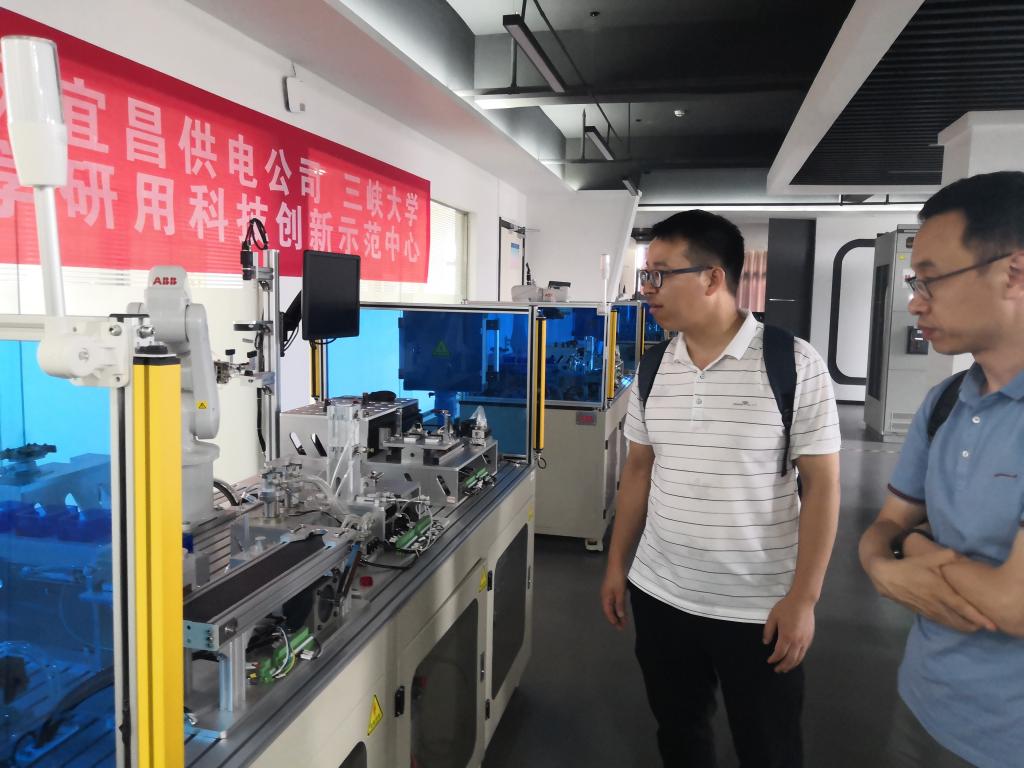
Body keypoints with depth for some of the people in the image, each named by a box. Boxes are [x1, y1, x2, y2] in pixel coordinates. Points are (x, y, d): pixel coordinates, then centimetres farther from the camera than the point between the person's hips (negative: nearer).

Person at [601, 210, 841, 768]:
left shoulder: (794, 363, -13)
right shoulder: (651, 367, 1)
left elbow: (821, 483, -11)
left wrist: (802, 598, -12)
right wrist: (617, 565, 10)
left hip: (760, 608, -4)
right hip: (660, 595, 4)